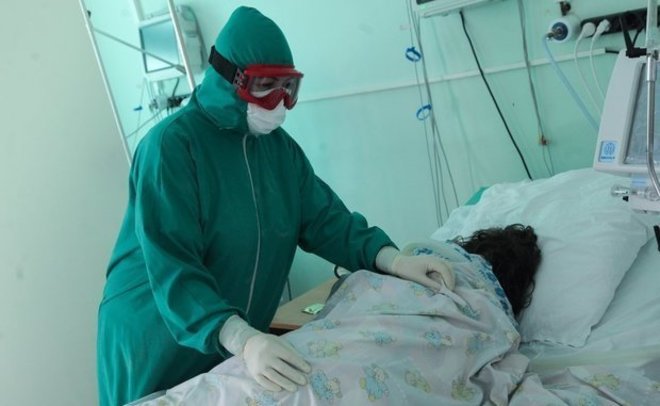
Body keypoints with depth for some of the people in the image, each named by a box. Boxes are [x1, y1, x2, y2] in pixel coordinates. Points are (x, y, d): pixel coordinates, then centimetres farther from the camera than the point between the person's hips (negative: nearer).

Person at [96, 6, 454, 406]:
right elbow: (172, 267, -28)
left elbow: (324, 218, -3)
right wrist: (242, 339, -41)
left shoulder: (280, 147, 2)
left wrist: (393, 260, -19)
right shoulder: (172, 145, -20)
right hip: (157, 342, -5)